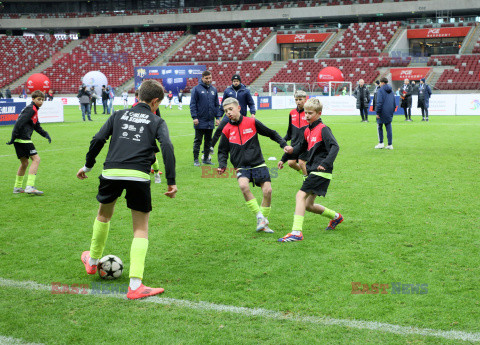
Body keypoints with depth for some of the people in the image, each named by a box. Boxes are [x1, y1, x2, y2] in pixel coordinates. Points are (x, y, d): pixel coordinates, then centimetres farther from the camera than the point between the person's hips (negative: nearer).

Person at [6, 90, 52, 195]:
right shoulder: (31, 109, -10)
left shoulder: (34, 110, 22)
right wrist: (14, 138, -20)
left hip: (19, 139, 10)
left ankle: (17, 187, 28)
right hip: (23, 139, -10)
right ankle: (30, 186, -20)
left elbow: (37, 126, 29)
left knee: (24, 163, 19)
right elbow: (19, 122, -18)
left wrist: (45, 134, 11)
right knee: (36, 159, -13)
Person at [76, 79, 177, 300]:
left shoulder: (119, 115, 19)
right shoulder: (157, 121, 11)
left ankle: (92, 261, 48)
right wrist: (171, 181, -5)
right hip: (138, 175, -3)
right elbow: (167, 146, -6)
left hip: (111, 172, 3)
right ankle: (135, 285, -3)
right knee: (141, 229, 8)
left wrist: (88, 166, 21)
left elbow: (98, 139, 10)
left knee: (104, 215, 30)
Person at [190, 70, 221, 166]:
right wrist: (194, 117, -15)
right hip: (200, 121, -5)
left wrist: (217, 117, 8)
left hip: (210, 121, 5)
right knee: (198, 141, 0)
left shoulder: (214, 89, 11)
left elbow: (217, 105, 15)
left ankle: (206, 158, 19)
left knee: (208, 141, 11)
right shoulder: (196, 89, -5)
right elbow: (192, 104, -7)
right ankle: (196, 159, 5)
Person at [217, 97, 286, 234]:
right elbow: (222, 151, 12)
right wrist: (222, 166, -4)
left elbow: (271, 133, 10)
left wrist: (284, 144, 0)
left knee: (267, 190, -12)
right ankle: (260, 217, -17)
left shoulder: (251, 122, 0)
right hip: (241, 167, 0)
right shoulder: (227, 130, 4)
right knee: (243, 185, -29)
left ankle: (263, 223, 7)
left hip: (258, 164, 0)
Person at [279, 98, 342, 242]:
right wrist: (292, 150, 6)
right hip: (312, 171, 9)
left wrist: (325, 164, -32)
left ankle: (296, 232, -23)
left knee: (300, 196, -19)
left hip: (321, 172, -9)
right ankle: (335, 216, 35)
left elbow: (334, 146, -22)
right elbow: (302, 147, 28)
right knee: (308, 205, 14)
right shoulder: (308, 130, 15)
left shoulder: (323, 129, -11)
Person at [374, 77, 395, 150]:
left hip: (382, 112, -6)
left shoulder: (380, 90, -9)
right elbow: (394, 103, 16)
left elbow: (379, 102, -16)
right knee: (389, 128, 6)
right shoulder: (391, 90, 13)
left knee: (379, 127, 8)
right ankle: (390, 144, 5)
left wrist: (377, 112, -12)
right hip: (389, 113, 6)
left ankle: (381, 143, 6)